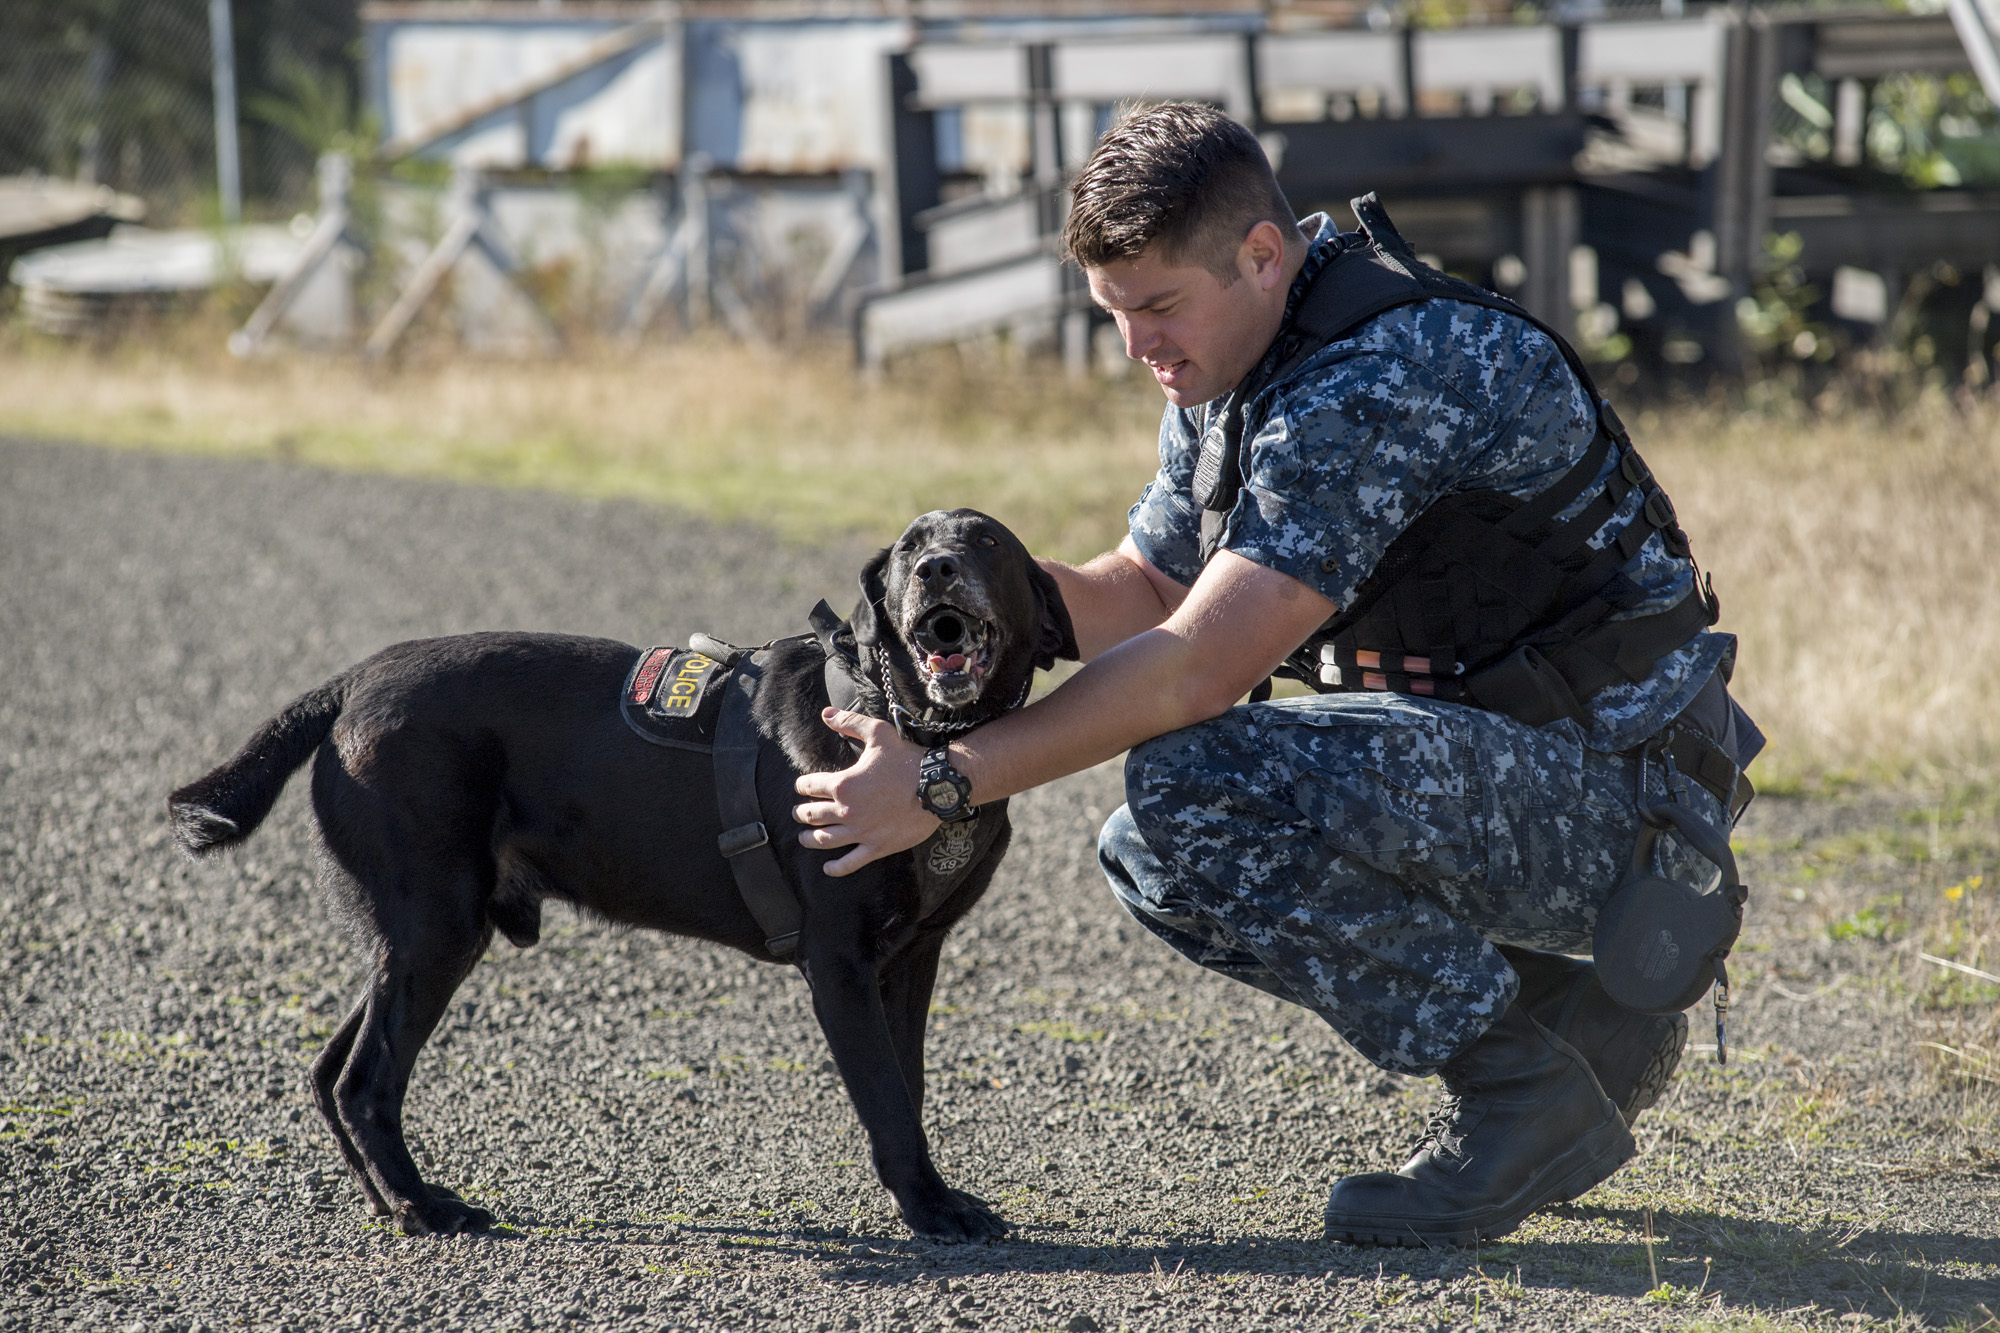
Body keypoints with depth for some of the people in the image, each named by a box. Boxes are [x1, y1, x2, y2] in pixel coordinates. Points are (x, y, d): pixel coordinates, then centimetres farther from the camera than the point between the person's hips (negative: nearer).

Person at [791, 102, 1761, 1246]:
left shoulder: (1376, 378, -24)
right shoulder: (1229, 362, 7)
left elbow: (1197, 670, -27)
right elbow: (1145, 593, 16)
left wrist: (943, 783, -24)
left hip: (1619, 794, -10)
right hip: (1479, 763, 10)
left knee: (1194, 790, -26)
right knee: (1153, 857, 6)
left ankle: (1526, 1070, -11)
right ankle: (1581, 1020, 8)